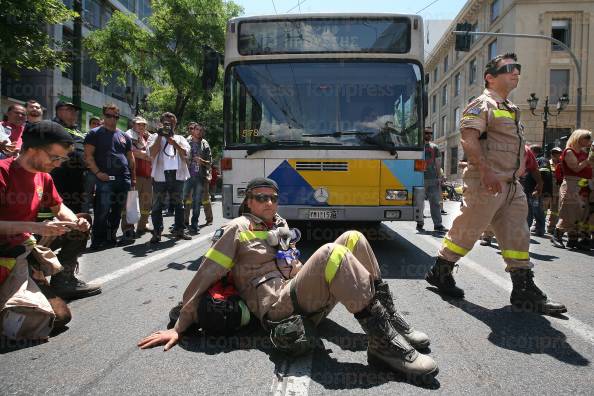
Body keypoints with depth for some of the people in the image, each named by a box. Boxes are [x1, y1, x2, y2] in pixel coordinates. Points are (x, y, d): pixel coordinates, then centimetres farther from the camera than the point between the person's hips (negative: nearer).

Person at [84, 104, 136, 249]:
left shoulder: (124, 136, 17)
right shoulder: (94, 134, 4)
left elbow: (130, 158, 19)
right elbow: (88, 155, -4)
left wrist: (133, 177, 13)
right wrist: (97, 172, -15)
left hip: (123, 179, 5)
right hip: (105, 179, -5)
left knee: (117, 211, 9)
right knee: (102, 212, -7)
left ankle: (111, 237, 19)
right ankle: (98, 240, 2)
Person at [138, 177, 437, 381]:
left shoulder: (281, 226, 24)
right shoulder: (238, 228, 4)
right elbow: (206, 276, -1)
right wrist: (179, 326, -5)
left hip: (309, 301, 7)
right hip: (277, 306, -7)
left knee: (353, 239, -2)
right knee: (330, 253, -31)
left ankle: (389, 318, -6)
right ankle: (383, 342, -29)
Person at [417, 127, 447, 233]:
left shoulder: (435, 147, 14)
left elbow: (438, 164, 14)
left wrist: (439, 178, 6)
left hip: (433, 178, 3)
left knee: (435, 202, -1)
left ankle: (438, 224, 1)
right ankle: (420, 224, 11)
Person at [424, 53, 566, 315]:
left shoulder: (512, 109, 22)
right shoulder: (482, 104, -7)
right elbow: (468, 140, -21)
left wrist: (520, 167, 21)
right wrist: (486, 172, -27)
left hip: (512, 185, 9)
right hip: (486, 183, -9)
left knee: (517, 236, 6)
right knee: (467, 231, -2)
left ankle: (524, 290, 12)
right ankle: (440, 272, 15)